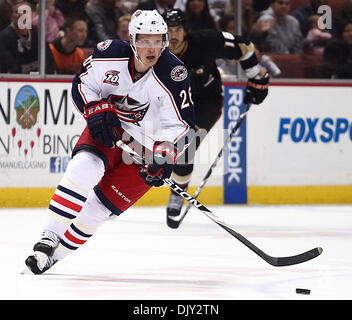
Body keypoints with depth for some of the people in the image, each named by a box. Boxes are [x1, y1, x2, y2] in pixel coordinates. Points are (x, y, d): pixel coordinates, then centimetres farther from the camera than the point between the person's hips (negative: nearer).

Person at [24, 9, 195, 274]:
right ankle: (49, 238, -21)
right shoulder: (110, 54, -15)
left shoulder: (174, 75, -22)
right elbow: (82, 83, 2)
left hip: (144, 146, -2)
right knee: (84, 168, -26)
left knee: (101, 205, -9)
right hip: (107, 130, 2)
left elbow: (181, 123, -16)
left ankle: (57, 253, 4)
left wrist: (164, 156, -31)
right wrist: (96, 110, -16)